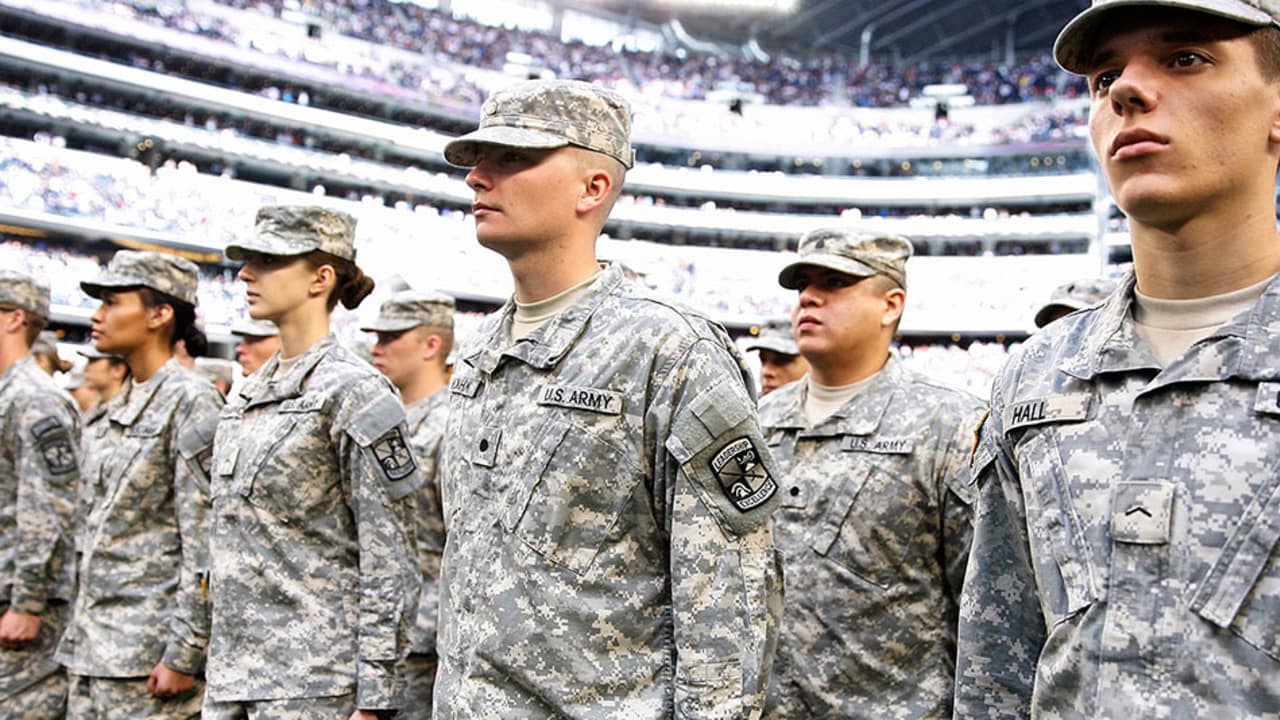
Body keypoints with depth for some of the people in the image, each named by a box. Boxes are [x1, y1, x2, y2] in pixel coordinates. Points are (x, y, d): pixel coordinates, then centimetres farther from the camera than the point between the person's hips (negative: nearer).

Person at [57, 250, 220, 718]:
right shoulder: (114, 412, 14)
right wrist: (79, 633, 18)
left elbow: (207, 543, -16)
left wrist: (184, 654, -18)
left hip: (149, 654, -8)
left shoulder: (190, 403, -11)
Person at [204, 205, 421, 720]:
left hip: (313, 678, -7)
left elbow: (390, 562, -13)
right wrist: (221, 668, 17)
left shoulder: (353, 392, -10)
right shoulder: (244, 397, 13)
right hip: (230, 672, 7)